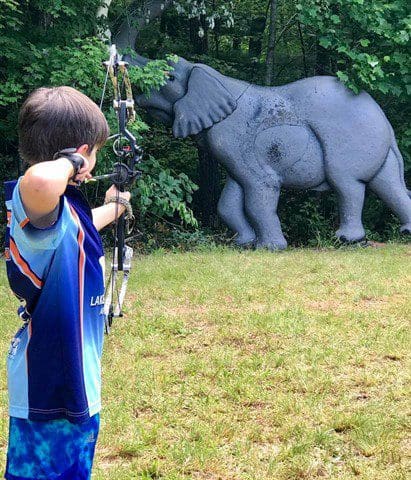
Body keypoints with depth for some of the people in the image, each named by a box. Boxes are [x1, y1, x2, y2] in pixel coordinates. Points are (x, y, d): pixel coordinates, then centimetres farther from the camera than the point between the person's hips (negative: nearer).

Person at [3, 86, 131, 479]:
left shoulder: (58, 208, 8)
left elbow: (78, 231, 34)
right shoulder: (38, 202, -23)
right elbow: (40, 181, -51)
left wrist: (113, 207, 53)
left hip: (66, 383, 10)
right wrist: (67, 162, -28)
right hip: (51, 391, -10)